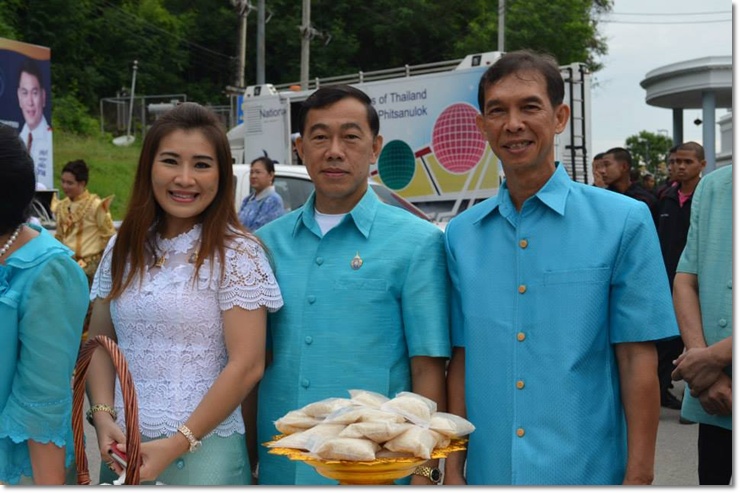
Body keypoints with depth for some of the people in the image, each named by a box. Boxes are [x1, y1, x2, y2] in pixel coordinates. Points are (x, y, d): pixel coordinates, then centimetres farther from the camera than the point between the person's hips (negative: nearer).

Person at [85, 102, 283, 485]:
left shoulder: (236, 252, -9)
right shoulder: (123, 247, 5)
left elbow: (247, 366, -13)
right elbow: (99, 342, 9)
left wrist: (178, 443, -16)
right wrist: (103, 415, -7)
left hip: (202, 450, -4)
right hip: (123, 447, 4)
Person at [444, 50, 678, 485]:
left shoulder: (623, 221, -6)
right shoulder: (461, 234, 3)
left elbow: (638, 360, -7)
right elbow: (462, 359, 5)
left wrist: (638, 477, -9)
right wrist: (453, 469, 3)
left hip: (587, 470, -2)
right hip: (489, 470, 3)